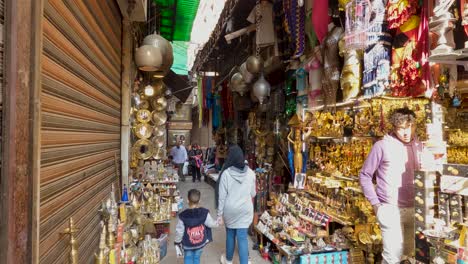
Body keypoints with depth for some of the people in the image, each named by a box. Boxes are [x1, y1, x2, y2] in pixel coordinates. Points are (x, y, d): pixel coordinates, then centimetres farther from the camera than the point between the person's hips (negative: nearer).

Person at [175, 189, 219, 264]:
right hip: (200, 242, 1)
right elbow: (211, 223, -7)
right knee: (196, 258, 20)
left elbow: (179, 231, -12)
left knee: (188, 258, 19)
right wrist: (217, 223, 15)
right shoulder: (204, 213, -18)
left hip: (188, 244, -1)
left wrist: (177, 241, 4)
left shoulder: (183, 216, -20)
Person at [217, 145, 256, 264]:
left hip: (230, 209, -1)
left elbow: (222, 196, -10)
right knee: (242, 237, 5)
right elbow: (253, 193, 5)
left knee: (230, 234, 18)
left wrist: (219, 213, 0)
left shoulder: (226, 173, -15)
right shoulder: (250, 173, -7)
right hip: (245, 209, 1)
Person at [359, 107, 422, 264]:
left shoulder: (419, 146, 6)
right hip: (390, 209, -5)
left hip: (413, 208, 5)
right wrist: (375, 203, -8)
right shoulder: (382, 146, -9)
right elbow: (364, 175, -4)